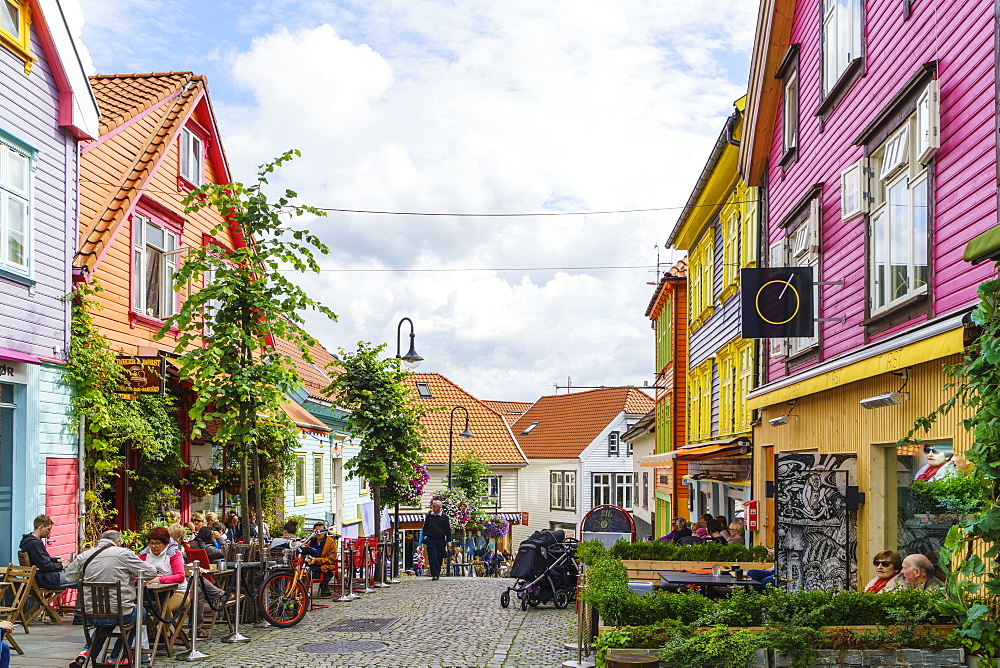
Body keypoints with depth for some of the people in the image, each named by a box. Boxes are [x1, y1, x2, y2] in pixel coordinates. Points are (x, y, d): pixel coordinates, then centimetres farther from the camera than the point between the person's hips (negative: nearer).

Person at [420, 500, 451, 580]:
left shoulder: (445, 517, 5)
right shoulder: (429, 516, 10)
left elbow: (448, 530, 7)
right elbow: (425, 527, 19)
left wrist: (449, 541, 3)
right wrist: (425, 536, 10)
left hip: (441, 540, 0)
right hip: (430, 540, 0)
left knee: (440, 557, 3)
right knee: (432, 556, -12)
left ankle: (437, 573, 16)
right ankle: (435, 574, -16)